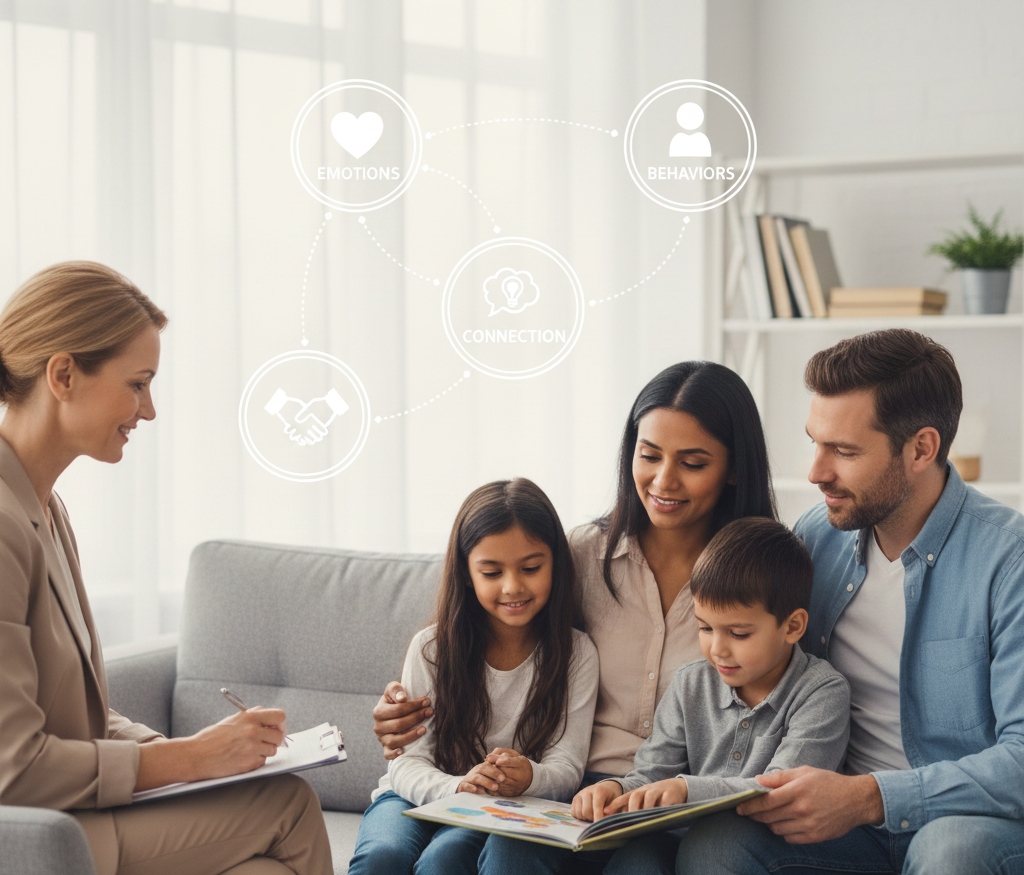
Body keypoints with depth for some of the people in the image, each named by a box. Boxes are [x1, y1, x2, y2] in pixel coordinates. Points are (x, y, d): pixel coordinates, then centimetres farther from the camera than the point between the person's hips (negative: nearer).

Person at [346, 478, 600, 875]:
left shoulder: (575, 654, -3)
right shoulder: (431, 648, -3)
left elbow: (566, 767, -6)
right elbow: (409, 763, -6)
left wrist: (529, 778, -31)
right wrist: (457, 787, -29)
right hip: (418, 797, 1)